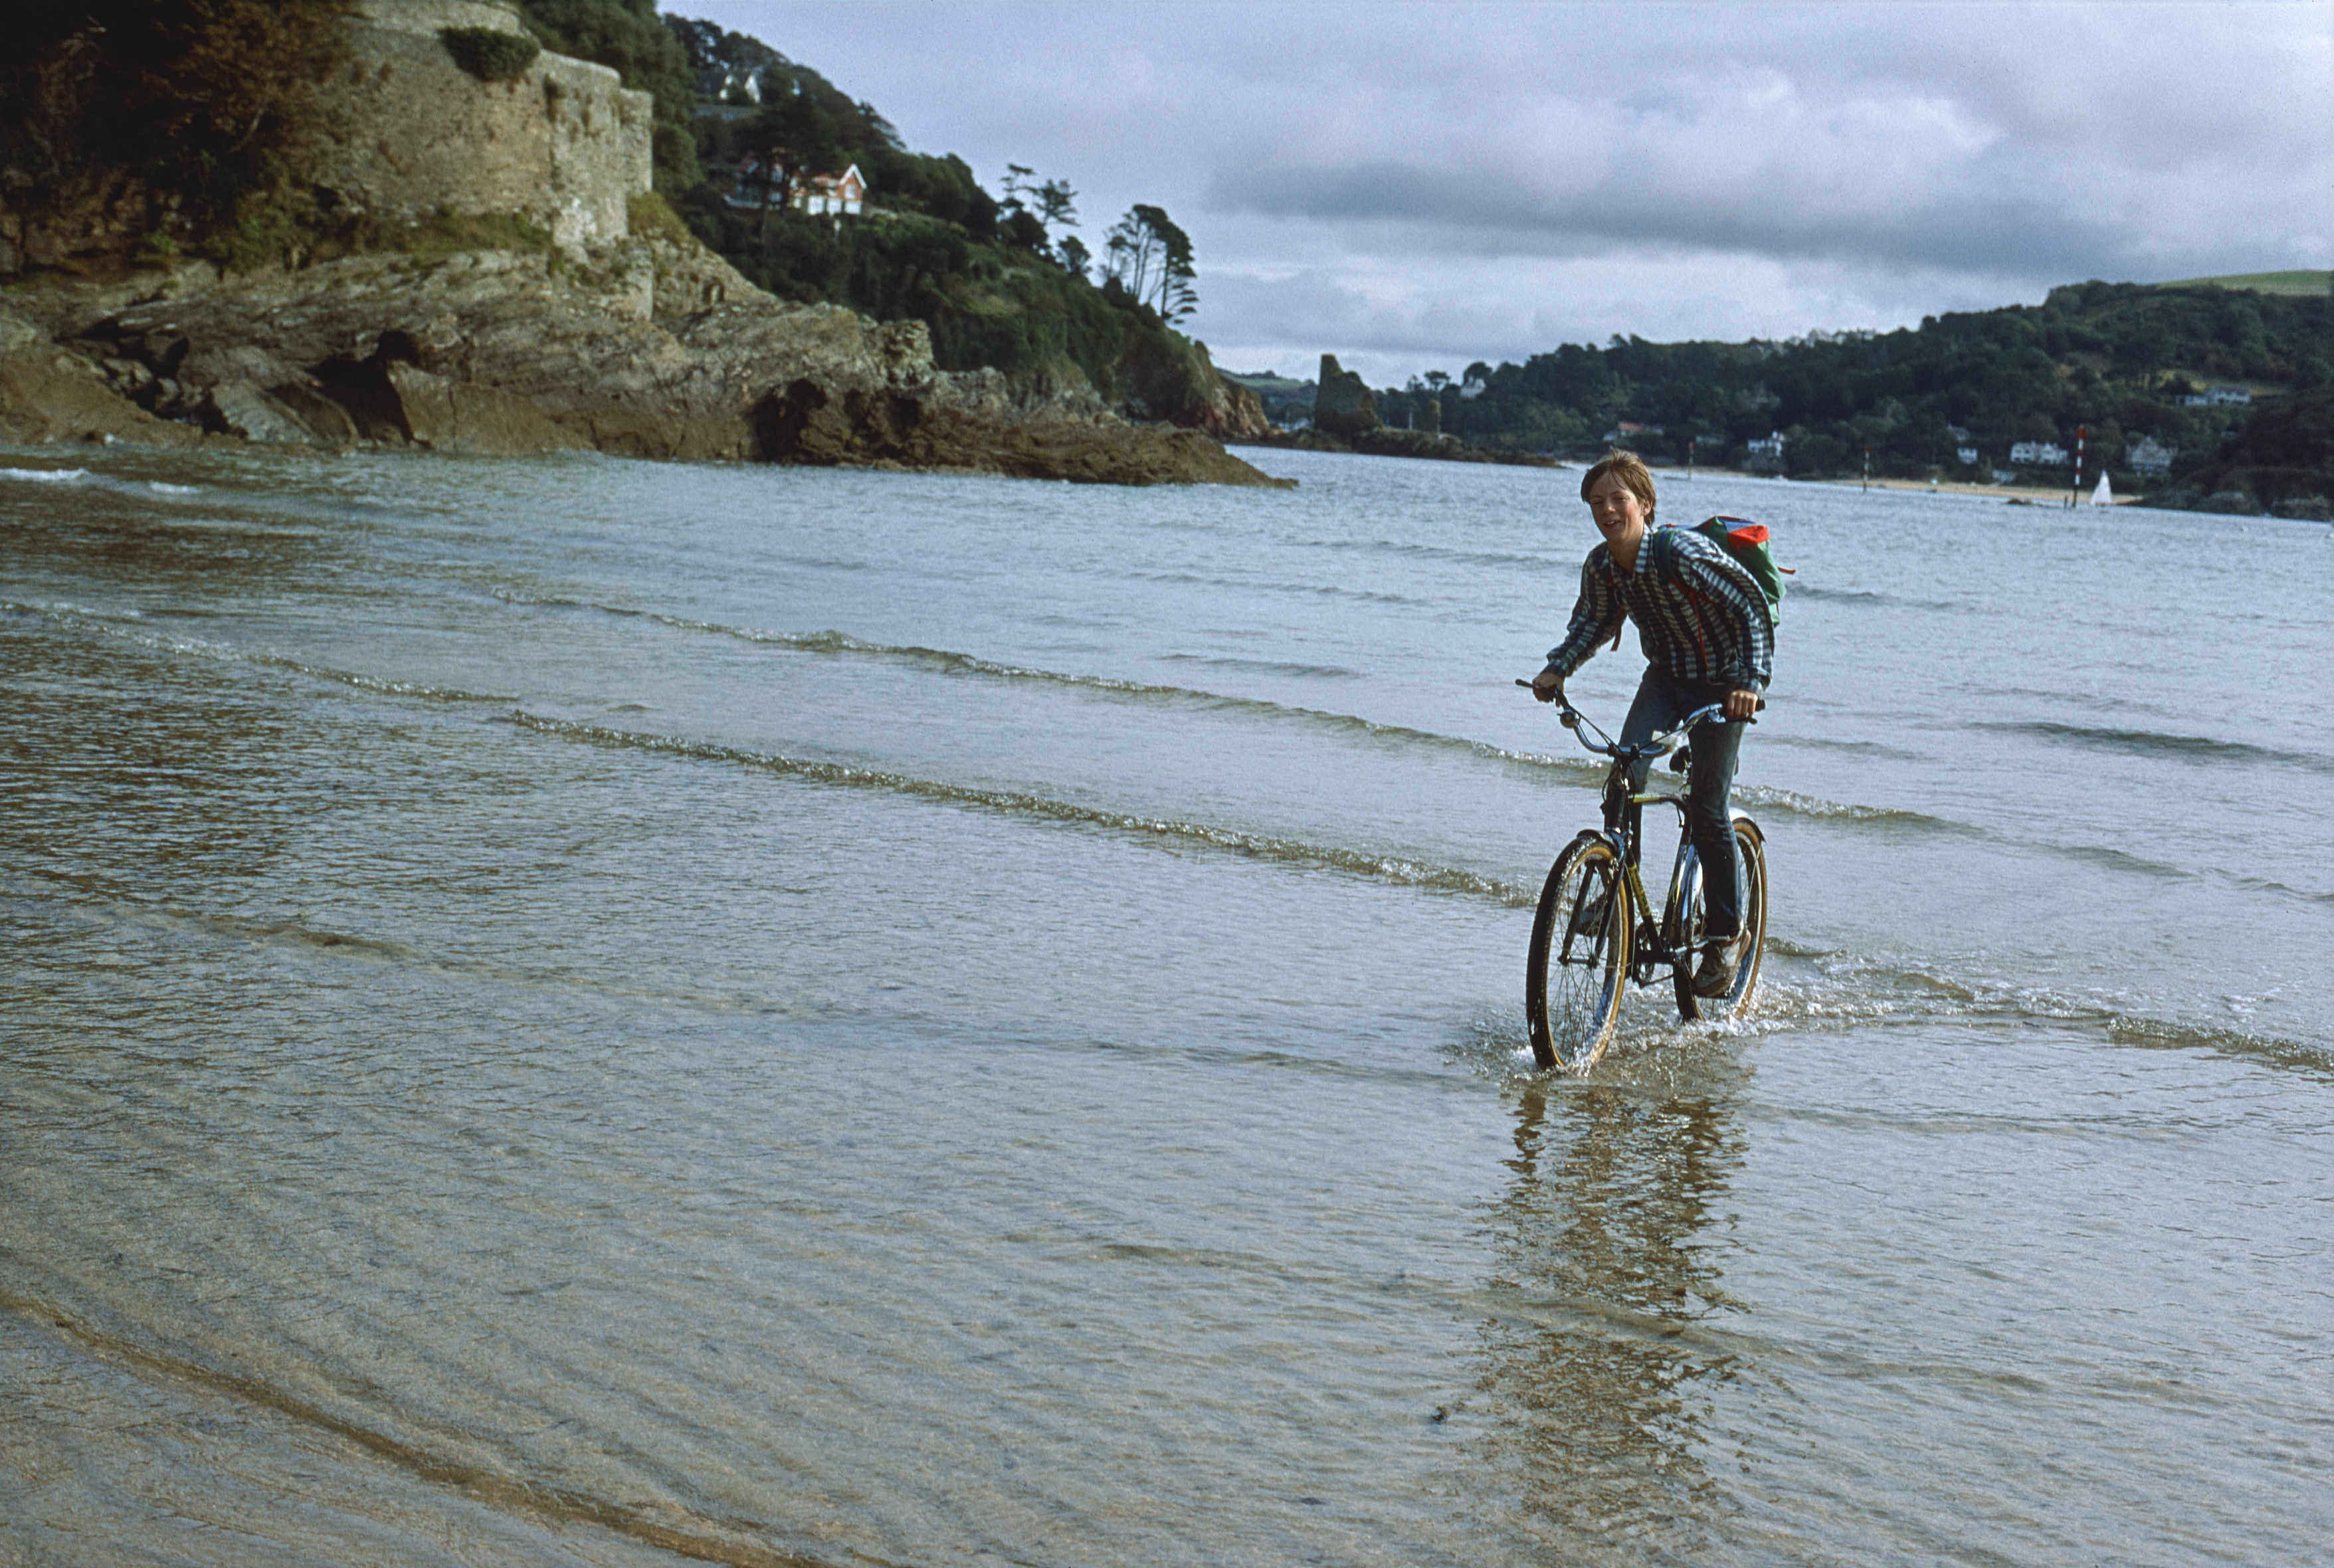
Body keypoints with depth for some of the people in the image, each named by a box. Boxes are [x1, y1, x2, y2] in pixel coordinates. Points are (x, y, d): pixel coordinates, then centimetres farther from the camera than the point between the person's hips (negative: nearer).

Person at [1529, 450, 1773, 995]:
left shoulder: (1683, 552, -28)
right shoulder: (1600, 566, -10)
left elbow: (1752, 607, -25)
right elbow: (1594, 621, 11)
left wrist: (1751, 681, -34)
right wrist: (1557, 668, -4)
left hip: (1720, 685, -5)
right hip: (1665, 677, 5)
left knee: (1706, 811, -7)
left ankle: (1725, 935, 9)